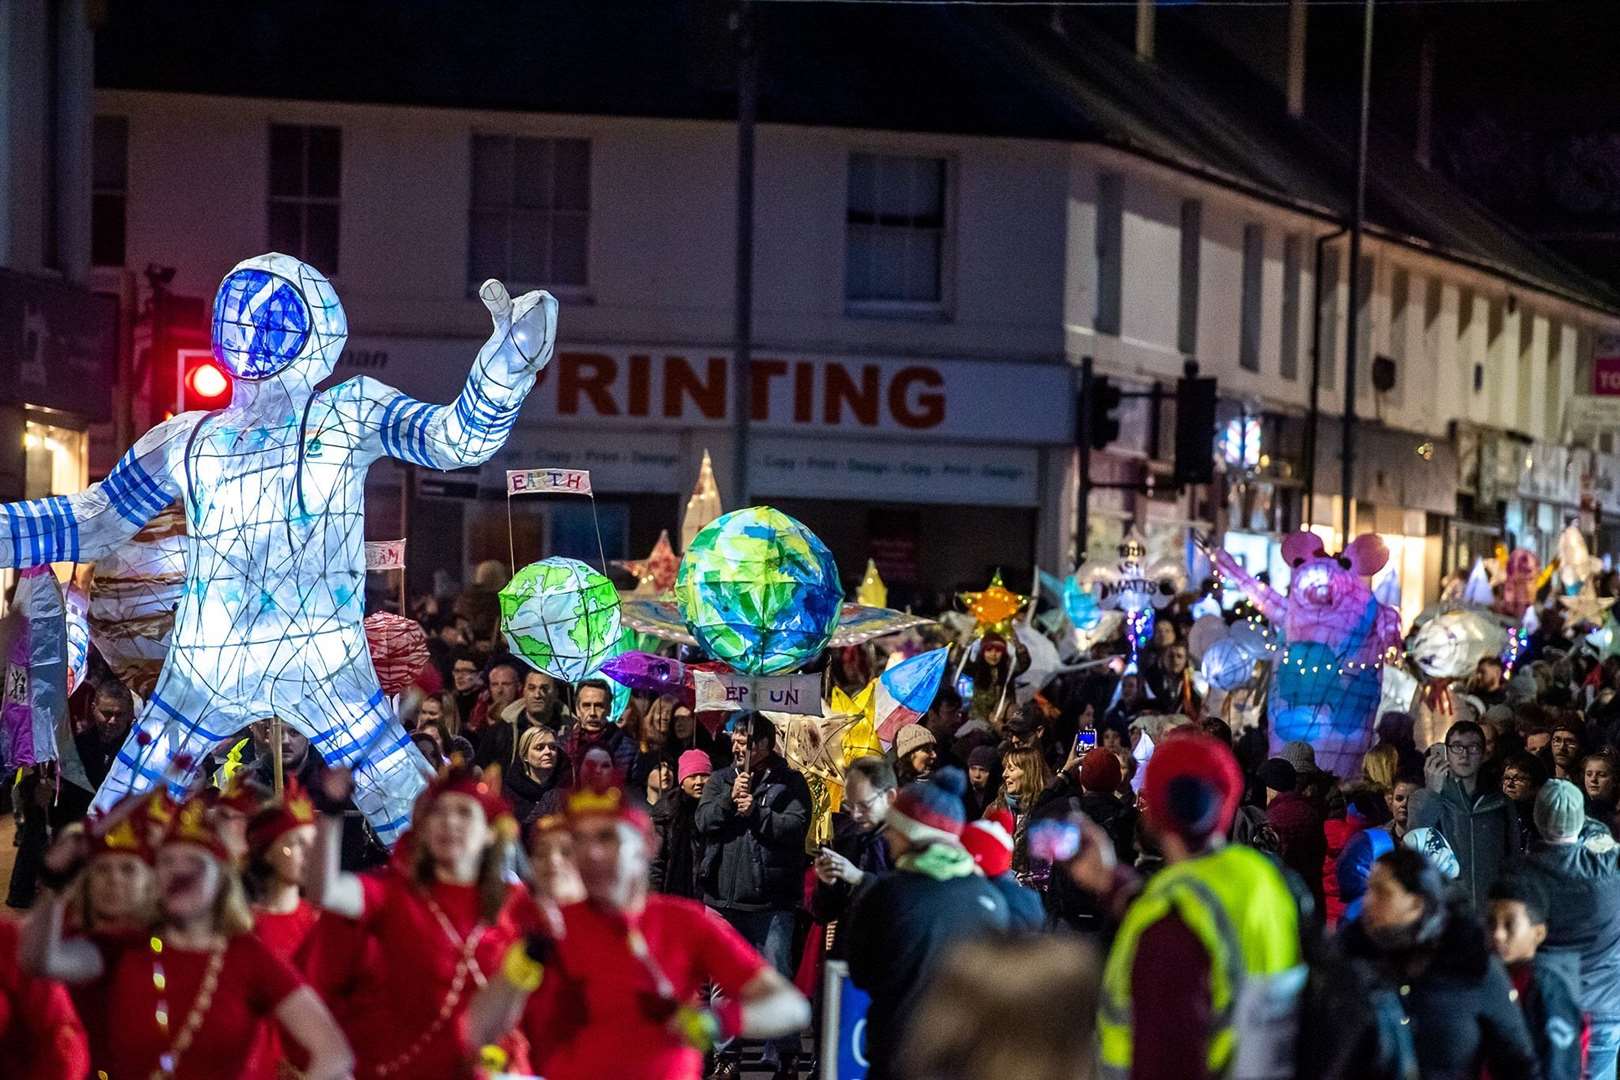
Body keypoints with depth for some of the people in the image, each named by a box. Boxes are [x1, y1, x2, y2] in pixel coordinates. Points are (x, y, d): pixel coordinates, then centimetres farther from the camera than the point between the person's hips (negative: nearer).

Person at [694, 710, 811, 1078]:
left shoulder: (789, 783, 2)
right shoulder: (720, 780, 12)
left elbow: (796, 826, -10)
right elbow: (703, 821, -1)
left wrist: (756, 812, -17)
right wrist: (729, 799, -16)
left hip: (771, 900, -3)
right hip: (723, 896, 3)